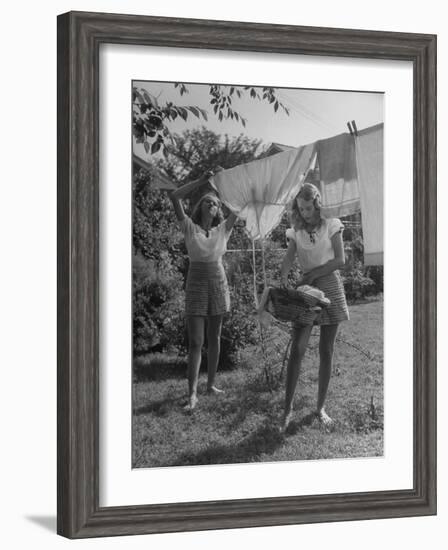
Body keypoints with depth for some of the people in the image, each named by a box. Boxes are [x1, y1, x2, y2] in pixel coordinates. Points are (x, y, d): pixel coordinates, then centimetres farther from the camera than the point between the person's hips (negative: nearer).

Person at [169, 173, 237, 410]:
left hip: (218, 283, 3)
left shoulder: (222, 229, 6)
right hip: (196, 284, -3)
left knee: (214, 339, 10)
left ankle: (211, 384, 21)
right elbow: (174, 197, -9)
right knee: (195, 342, -7)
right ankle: (192, 394, -9)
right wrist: (202, 181, -6)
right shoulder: (190, 228, 0)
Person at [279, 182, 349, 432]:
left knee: (327, 351, 2)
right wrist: (283, 280, -24)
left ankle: (321, 407, 11)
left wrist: (315, 273, -13)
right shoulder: (296, 231, 7)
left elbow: (340, 260, -4)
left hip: (330, 287, -1)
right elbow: (288, 261, -4)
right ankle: (288, 410, -8)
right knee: (297, 349, -9)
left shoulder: (331, 226, 1)